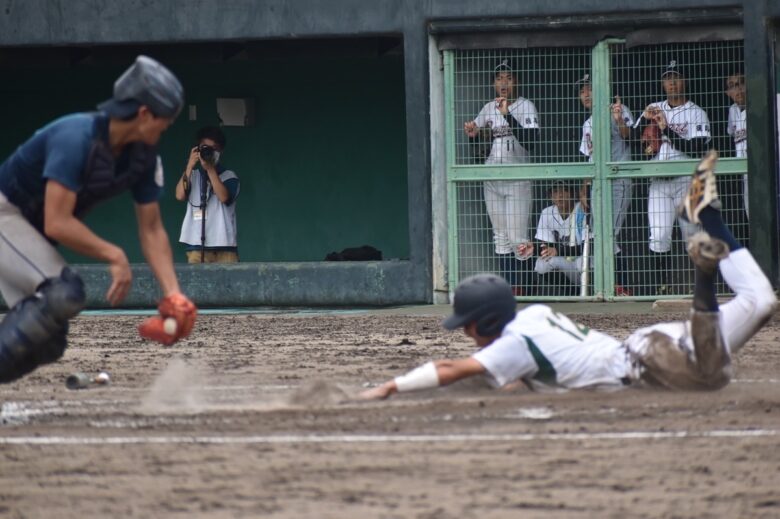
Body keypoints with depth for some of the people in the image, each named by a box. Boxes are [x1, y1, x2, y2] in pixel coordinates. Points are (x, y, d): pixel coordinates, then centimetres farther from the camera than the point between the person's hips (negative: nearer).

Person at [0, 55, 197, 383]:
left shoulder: (143, 156, -5)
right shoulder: (77, 138, -30)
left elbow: (151, 229, 2)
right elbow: (57, 223, -34)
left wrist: (173, 294, -8)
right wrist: (115, 256, -30)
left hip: (34, 232, 9)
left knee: (48, 345, 3)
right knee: (65, 293, -30)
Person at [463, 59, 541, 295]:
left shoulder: (525, 107, -5)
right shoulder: (488, 109, 12)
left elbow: (531, 141, -20)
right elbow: (476, 139, 26)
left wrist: (508, 115, -25)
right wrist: (472, 133, 2)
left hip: (517, 180, -6)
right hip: (492, 181, 6)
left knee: (518, 238, -11)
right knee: (501, 237, 6)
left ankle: (523, 289, -4)